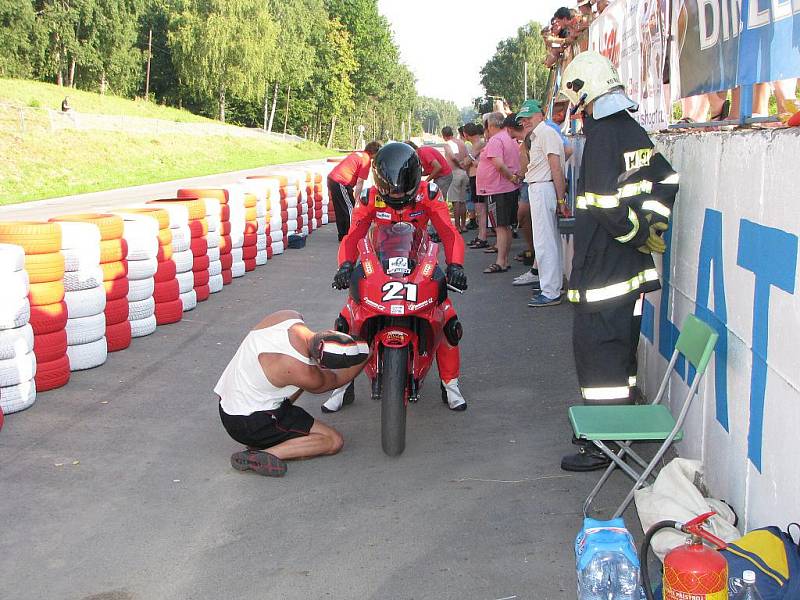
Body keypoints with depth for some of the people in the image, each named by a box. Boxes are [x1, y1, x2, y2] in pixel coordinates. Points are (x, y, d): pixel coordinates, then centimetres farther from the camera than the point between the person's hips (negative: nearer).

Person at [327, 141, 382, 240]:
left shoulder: (358, 153, 16)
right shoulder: (366, 160, -10)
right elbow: (360, 182, -13)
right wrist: (357, 198, -10)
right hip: (340, 183, -9)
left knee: (340, 210, 17)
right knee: (350, 209, 0)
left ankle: (342, 235, 25)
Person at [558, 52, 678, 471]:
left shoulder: (602, 135, -18)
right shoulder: (633, 130, 10)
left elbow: (609, 206, -25)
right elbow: (666, 180, 14)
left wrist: (641, 234, -10)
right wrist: (651, 225, 7)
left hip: (603, 271, -9)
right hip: (632, 268, 9)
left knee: (596, 348, -3)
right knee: (621, 346, 19)